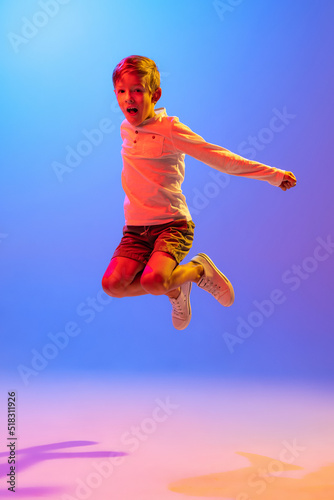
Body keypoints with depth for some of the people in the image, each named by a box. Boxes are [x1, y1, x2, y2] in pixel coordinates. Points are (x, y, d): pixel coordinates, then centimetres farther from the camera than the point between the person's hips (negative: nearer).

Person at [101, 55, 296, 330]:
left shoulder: (170, 128, -10)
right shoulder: (126, 129, 8)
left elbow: (220, 158, -9)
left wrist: (273, 174, -9)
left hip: (173, 224, -6)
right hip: (136, 227, 6)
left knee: (152, 281, -30)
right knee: (113, 284, -14)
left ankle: (199, 270, 5)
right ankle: (175, 289, 13)